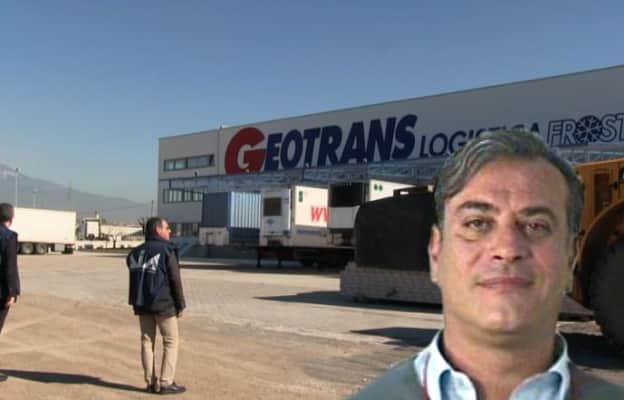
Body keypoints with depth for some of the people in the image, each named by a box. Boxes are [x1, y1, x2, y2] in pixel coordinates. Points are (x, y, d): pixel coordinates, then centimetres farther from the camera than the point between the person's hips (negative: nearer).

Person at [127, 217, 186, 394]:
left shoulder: (136, 252, 10)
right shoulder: (166, 251, -11)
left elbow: (134, 279, 13)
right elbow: (175, 280, -13)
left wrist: (137, 302, 17)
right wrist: (180, 305, -6)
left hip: (142, 305, 6)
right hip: (163, 304, -6)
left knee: (147, 341, 11)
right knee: (170, 342, 3)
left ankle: (151, 382, 12)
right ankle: (166, 383, 1)